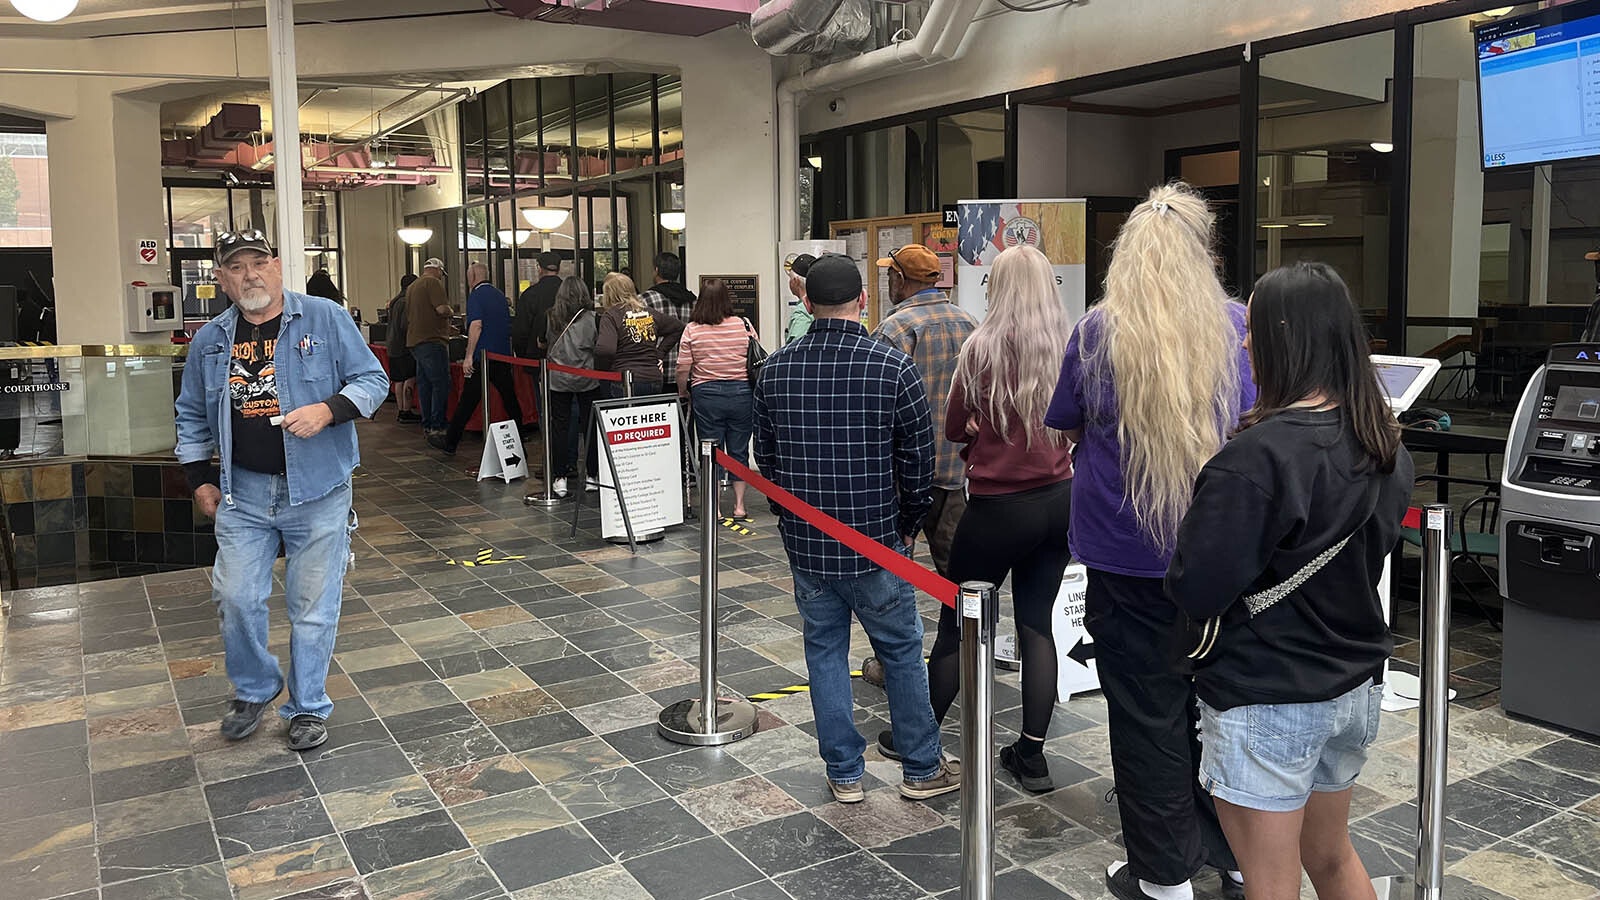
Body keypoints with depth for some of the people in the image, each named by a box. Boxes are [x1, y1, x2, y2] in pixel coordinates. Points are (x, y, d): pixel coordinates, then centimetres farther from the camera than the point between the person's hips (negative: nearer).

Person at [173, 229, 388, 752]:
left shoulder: (325, 319, -4)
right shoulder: (209, 341, 8)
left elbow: (372, 380, -3)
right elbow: (191, 415, 19)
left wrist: (328, 410, -20)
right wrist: (200, 479, 13)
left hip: (317, 492, -3)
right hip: (242, 493, 4)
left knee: (313, 606, 3)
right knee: (236, 599, 4)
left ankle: (308, 708, 20)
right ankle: (253, 690, 29)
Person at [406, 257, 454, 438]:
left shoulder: (412, 287, 22)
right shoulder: (433, 282, -8)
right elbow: (442, 309, -22)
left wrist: (446, 328, 35)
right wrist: (451, 312, 3)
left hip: (415, 341, 9)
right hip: (432, 341, -9)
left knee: (424, 383, 12)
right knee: (441, 384, -7)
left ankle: (427, 425, 15)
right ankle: (436, 426, -9)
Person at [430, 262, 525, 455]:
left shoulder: (476, 295, -8)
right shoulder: (500, 295, 14)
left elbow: (476, 325, -19)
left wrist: (469, 356, -19)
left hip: (482, 358, -6)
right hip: (504, 355, 6)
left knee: (467, 402, -1)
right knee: (510, 399, 8)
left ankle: (450, 444, 7)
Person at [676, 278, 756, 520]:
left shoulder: (691, 330, -5)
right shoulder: (744, 326, -2)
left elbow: (683, 369, -6)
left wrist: (683, 392, 11)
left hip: (706, 394, -1)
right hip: (741, 392, 1)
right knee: (739, 450, 11)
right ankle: (739, 506, 15)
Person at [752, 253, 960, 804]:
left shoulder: (775, 370, -2)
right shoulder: (893, 367, -12)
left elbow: (764, 455, 6)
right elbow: (918, 458, -8)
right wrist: (909, 524, 8)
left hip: (805, 542, 3)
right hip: (876, 542, -3)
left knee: (825, 652, 14)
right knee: (902, 651, 13)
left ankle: (844, 775, 23)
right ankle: (921, 769, 25)